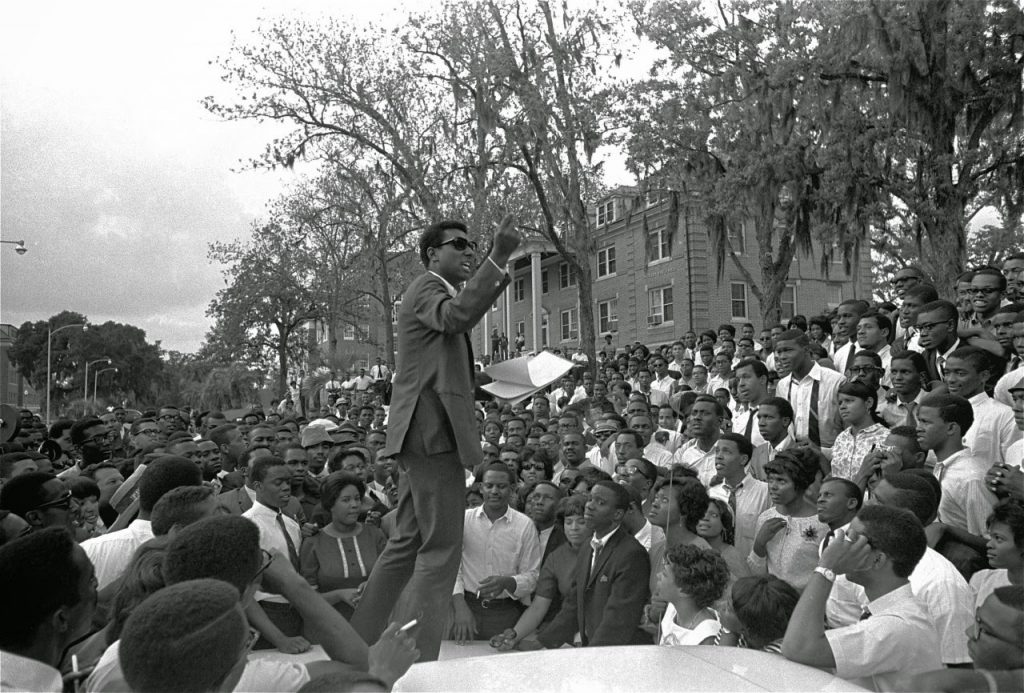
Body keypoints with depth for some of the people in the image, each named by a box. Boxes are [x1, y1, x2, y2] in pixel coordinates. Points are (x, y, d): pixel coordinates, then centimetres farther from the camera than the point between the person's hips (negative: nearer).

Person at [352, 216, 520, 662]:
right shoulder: (427, 288, -7)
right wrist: (498, 258, -36)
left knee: (407, 544, 16)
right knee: (441, 550, -8)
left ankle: (359, 644, 25)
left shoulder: (438, 292, 26)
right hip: (433, 431, -11)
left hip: (421, 435, 11)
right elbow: (455, 316, -30)